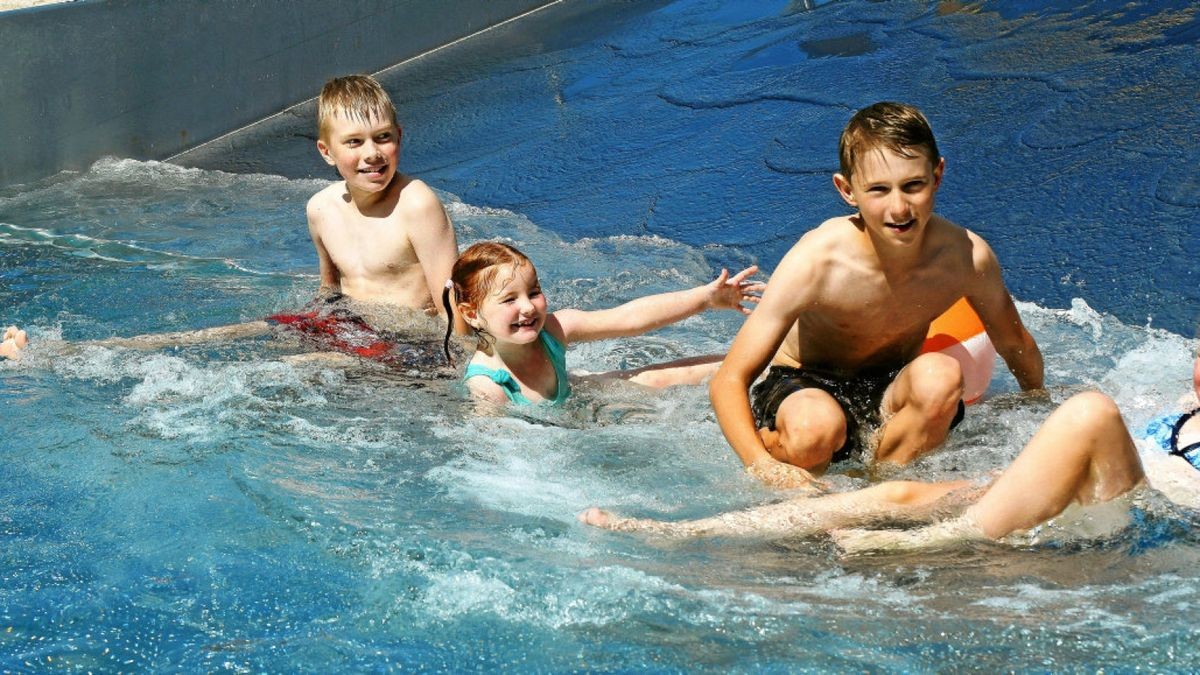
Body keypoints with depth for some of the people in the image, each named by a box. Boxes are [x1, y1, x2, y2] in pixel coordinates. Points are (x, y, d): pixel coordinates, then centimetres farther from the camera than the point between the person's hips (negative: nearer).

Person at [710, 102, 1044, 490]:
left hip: (889, 398, 3)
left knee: (940, 376, -31)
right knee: (815, 426, -39)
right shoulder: (817, 260, -28)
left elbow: (1016, 347, 3)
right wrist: (763, 467, -42)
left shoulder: (967, 256, -19)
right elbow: (728, 380, -28)